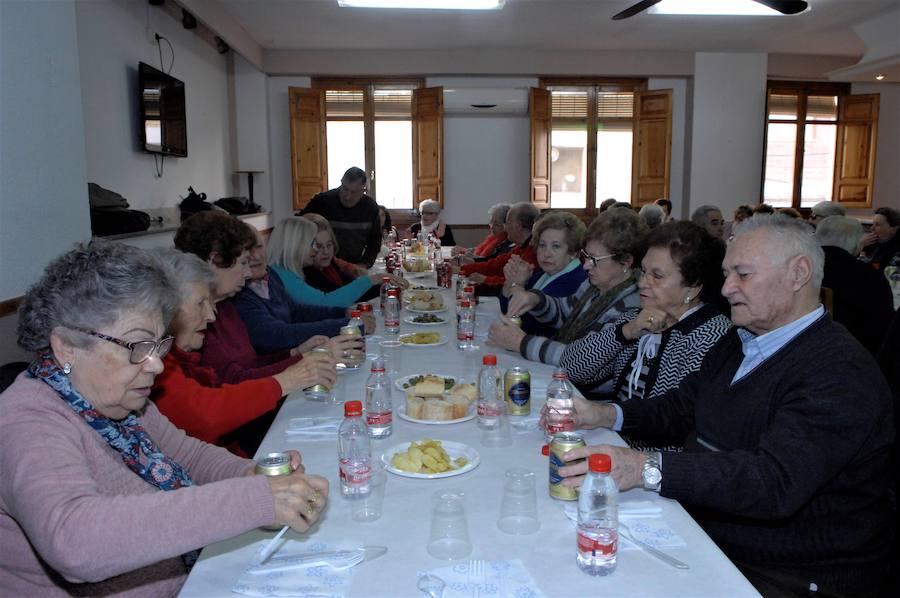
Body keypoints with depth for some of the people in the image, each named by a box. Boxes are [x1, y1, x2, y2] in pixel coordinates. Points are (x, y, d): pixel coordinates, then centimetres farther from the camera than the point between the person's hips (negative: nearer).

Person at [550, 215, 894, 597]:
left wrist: (648, 469, -41)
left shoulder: (840, 372, -21)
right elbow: (680, 411, 15)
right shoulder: (739, 342, 8)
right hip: (707, 540, 8)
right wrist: (606, 415, -2)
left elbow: (776, 480, -33)